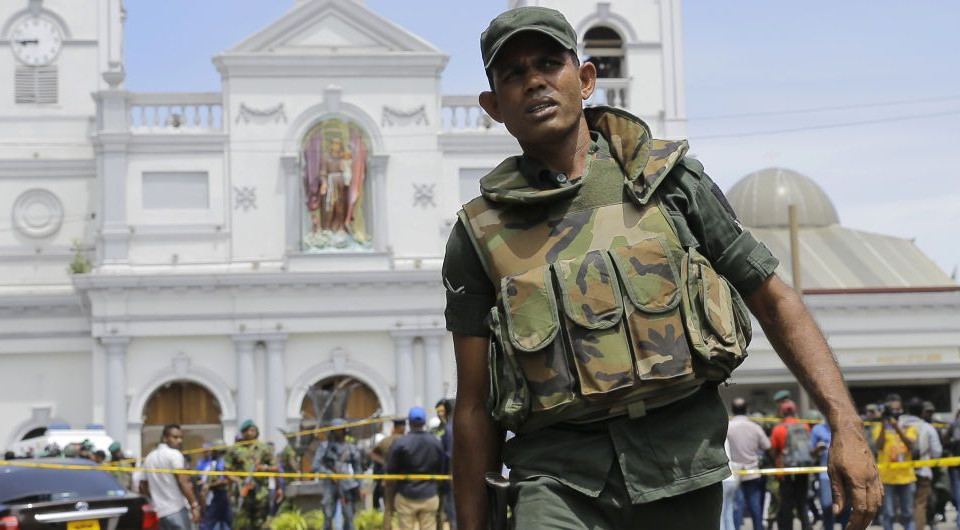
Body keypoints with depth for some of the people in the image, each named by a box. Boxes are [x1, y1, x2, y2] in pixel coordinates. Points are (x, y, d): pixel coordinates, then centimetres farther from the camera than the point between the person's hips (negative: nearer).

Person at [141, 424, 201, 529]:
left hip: (159, 512, 8)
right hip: (177, 510, -8)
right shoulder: (174, 454, -8)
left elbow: (143, 487, 21)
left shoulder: (149, 458, 16)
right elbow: (182, 482, -18)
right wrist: (194, 505, -18)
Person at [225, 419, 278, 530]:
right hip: (242, 492, -1)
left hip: (260, 493, 1)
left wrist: (265, 468, -6)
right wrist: (238, 481, -10)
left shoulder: (264, 448, 11)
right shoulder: (234, 449, 8)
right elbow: (228, 471, 5)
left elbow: (275, 467, 14)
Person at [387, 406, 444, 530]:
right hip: (430, 496, 3)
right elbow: (441, 469, 7)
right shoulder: (436, 442, -1)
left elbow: (391, 470, -8)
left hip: (406, 497, -3)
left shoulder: (400, 443, -13)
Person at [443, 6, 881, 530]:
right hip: (559, 475, -1)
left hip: (681, 459, 1)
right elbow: (474, 407, 8)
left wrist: (847, 427, -3)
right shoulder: (479, 232, 5)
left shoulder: (669, 178, 6)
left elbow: (772, 299, 7)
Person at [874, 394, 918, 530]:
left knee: (908, 514, 7)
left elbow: (911, 445, -11)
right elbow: (879, 446, -14)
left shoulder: (909, 427, 7)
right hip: (887, 477, -2)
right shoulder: (880, 428, 2)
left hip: (906, 476, 2)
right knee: (889, 514, 0)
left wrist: (898, 428, -24)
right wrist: (884, 425, -22)